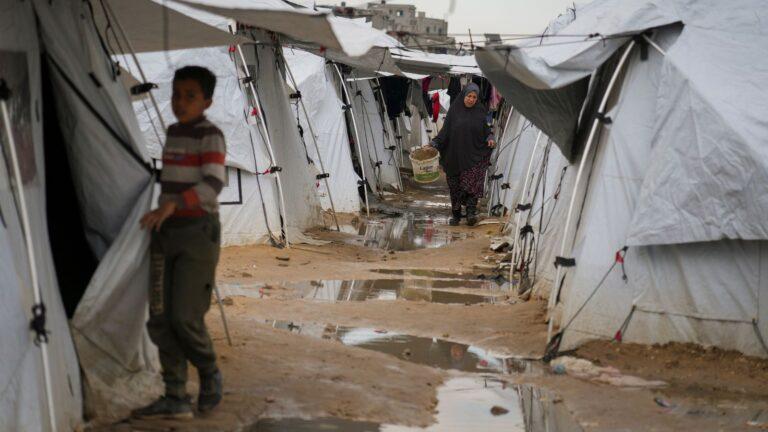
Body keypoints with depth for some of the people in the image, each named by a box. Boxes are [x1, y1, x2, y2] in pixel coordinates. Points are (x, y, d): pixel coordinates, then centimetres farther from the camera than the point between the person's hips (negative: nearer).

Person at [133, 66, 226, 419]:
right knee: (161, 319, -1)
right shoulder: (174, 132, 14)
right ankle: (176, 399, 1)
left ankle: (210, 373, 15)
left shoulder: (210, 135, -10)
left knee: (185, 317, -11)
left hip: (198, 233, -7)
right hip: (166, 234, 7)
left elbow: (213, 184, -23)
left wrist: (171, 205, -34)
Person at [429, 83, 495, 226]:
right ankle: (456, 215, 16)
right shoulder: (454, 110, 0)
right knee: (456, 186, 4)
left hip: (473, 154, 0)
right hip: (455, 154, 0)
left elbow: (485, 129, 9)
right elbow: (445, 129, -1)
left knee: (472, 183, -16)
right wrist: (434, 143, -13)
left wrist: (490, 138, -12)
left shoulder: (479, 111, 3)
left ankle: (471, 213, -21)